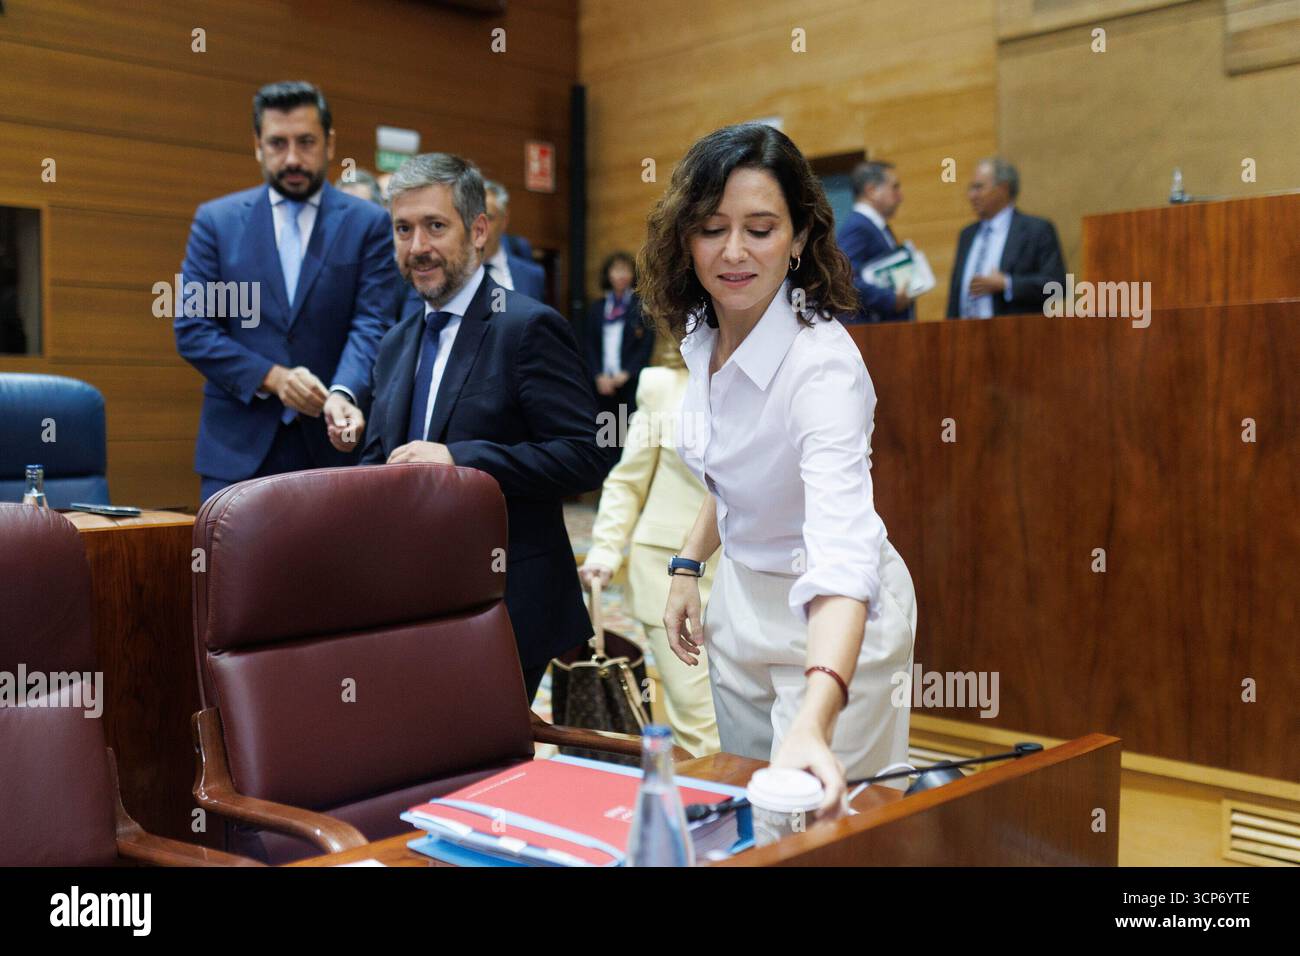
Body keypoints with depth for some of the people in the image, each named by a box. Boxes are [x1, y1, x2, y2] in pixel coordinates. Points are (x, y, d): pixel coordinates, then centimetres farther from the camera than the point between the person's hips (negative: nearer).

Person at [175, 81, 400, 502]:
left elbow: (372, 325, -6)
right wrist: (271, 377, -14)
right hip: (238, 448, 1)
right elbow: (191, 328, 1)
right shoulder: (216, 220, 6)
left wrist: (343, 394, -26)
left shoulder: (369, 223, 3)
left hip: (332, 443, 0)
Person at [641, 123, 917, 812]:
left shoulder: (822, 363, -30)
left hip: (831, 621, -7)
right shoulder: (702, 334, -6)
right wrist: (689, 565, 6)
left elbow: (843, 553, -44)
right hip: (739, 599, 7)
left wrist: (813, 723, -56)